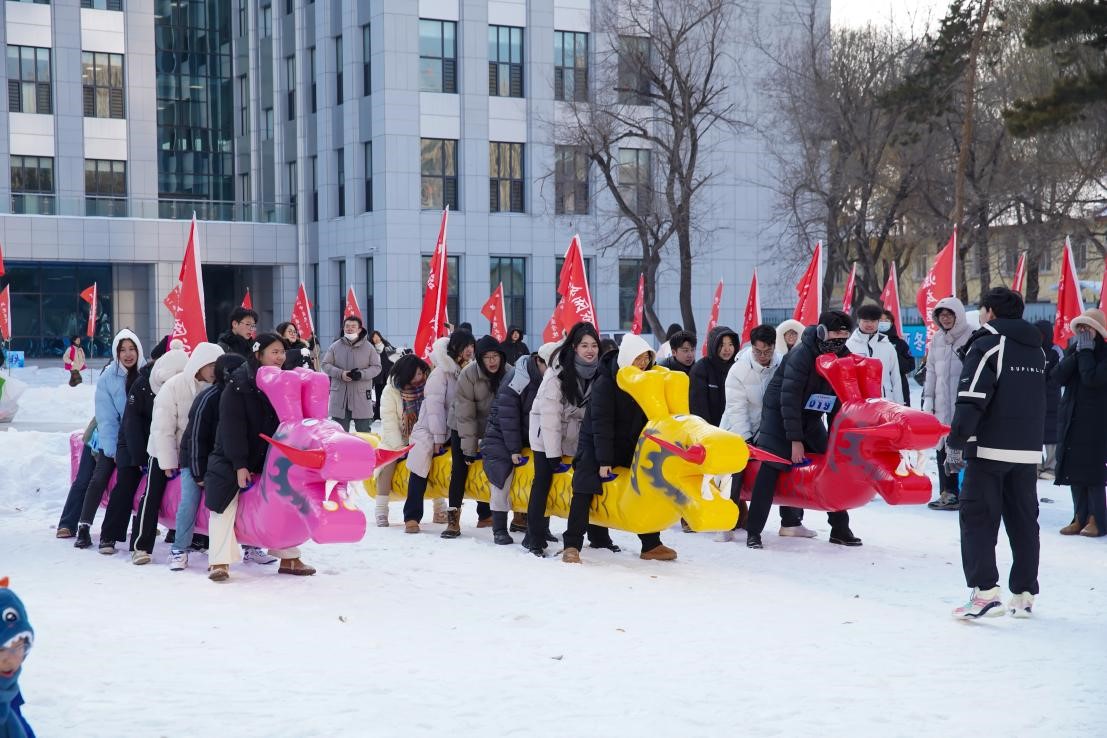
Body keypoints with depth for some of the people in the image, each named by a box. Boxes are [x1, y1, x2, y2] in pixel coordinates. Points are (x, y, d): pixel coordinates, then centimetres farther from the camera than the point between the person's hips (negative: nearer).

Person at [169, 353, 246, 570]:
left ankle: (251, 546, 8)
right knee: (189, 503, -9)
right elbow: (196, 437, -20)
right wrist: (199, 473, -18)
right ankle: (179, 550, 1)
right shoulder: (207, 398, -24)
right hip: (195, 460, -5)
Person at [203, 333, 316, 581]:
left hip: (268, 456, 6)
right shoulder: (239, 384, -17)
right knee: (225, 504, -13)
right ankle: (220, 562, -9)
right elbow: (232, 426, -20)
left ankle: (289, 558, 14)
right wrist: (240, 465, -24)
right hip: (231, 458, -6)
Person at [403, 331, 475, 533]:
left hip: (455, 431, 6)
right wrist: (438, 438, -18)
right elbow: (434, 406, -16)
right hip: (430, 431, -6)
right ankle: (411, 517, -12)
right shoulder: (441, 372, -13)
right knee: (421, 470, -17)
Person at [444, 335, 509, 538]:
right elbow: (465, 415, -24)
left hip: (492, 430, 3)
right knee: (460, 469, -10)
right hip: (462, 429, -3)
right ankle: (453, 518, -9)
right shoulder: (468, 375, -27)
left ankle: (485, 515, 22)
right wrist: (469, 449, -24)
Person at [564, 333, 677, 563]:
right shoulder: (605, 382, -22)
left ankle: (651, 545, 12)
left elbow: (648, 418, 3)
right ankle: (572, 546, -14)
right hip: (595, 442, -6)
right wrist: (604, 460, -26)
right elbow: (601, 423, -24)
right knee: (585, 489, -16)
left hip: (629, 445, 6)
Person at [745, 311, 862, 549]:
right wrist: (795, 440, -26)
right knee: (772, 467, -15)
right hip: (780, 412, -6)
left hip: (810, 415, 6)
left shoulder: (843, 356, -7)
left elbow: (840, 397, 0)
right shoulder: (802, 354, -26)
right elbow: (789, 399, -26)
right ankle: (753, 531, -13)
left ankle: (840, 528, 7)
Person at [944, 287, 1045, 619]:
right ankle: (1024, 594, 13)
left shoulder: (986, 345, -10)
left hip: (990, 448, -7)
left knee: (977, 518, -4)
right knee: (1024, 520, 11)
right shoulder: (1036, 348, 15)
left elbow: (971, 401, -17)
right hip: (1029, 450, 7)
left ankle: (985, 591, -13)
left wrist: (956, 443, -15)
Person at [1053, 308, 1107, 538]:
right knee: (1073, 470, 5)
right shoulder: (1073, 350, 13)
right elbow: (1059, 376, -1)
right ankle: (1080, 517, 10)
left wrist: (1086, 351, -12)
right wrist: (1077, 353, -7)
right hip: (1071, 418, 6)